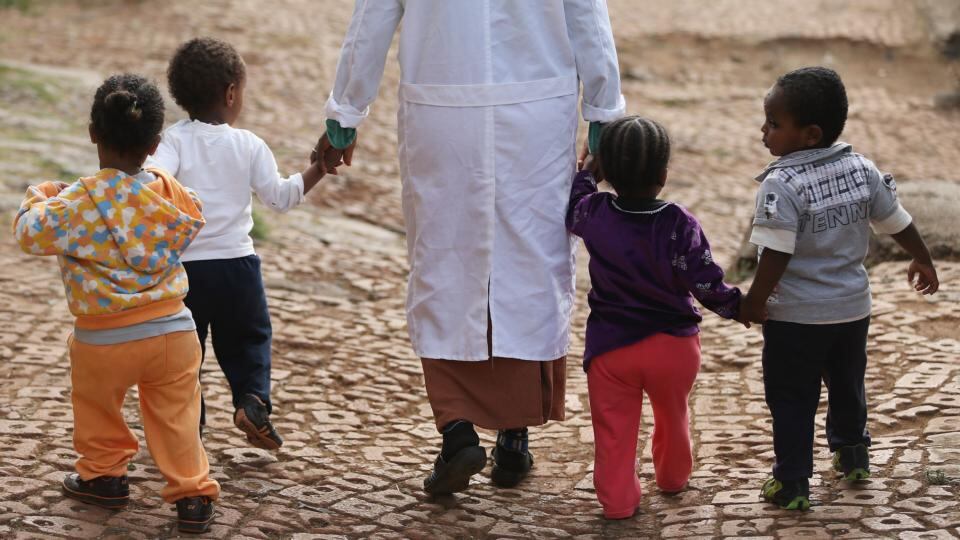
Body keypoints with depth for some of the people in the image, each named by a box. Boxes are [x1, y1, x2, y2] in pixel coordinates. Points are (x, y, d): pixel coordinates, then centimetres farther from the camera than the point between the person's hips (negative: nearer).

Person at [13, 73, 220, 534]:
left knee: (97, 408, 23)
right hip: (172, 328, 2)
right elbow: (192, 222, 15)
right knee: (176, 415, 11)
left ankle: (103, 475, 38)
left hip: (103, 340, -2)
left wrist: (39, 196, 15)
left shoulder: (77, 203, -17)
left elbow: (29, 233, -5)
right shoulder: (169, 192, -6)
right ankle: (192, 494, 10)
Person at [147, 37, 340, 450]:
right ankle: (253, 400, -2)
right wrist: (317, 171, 11)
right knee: (249, 338, 18)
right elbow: (280, 197, 3)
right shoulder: (249, 145, -2)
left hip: (183, 262, -1)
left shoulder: (174, 140, -6)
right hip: (235, 262, 1)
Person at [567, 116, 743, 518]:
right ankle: (673, 477, 44)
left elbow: (572, 211, 12)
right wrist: (738, 305, 2)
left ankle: (617, 500, 10)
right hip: (673, 345, 0)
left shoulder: (594, 216, -12)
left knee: (613, 428, 9)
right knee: (672, 415, 24)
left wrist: (588, 174, 27)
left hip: (611, 346, 0)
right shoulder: (681, 226, -18)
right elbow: (706, 283, -15)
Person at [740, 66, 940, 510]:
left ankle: (793, 483, 9)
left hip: (795, 317, -6)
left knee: (791, 398, 6)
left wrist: (754, 302, -12)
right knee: (847, 386, 25)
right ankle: (852, 455, 42)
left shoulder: (781, 185, -23)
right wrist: (923, 261, 22)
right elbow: (898, 223, 6)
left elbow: (776, 256, -24)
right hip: (852, 307, 6)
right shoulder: (863, 170, -4)